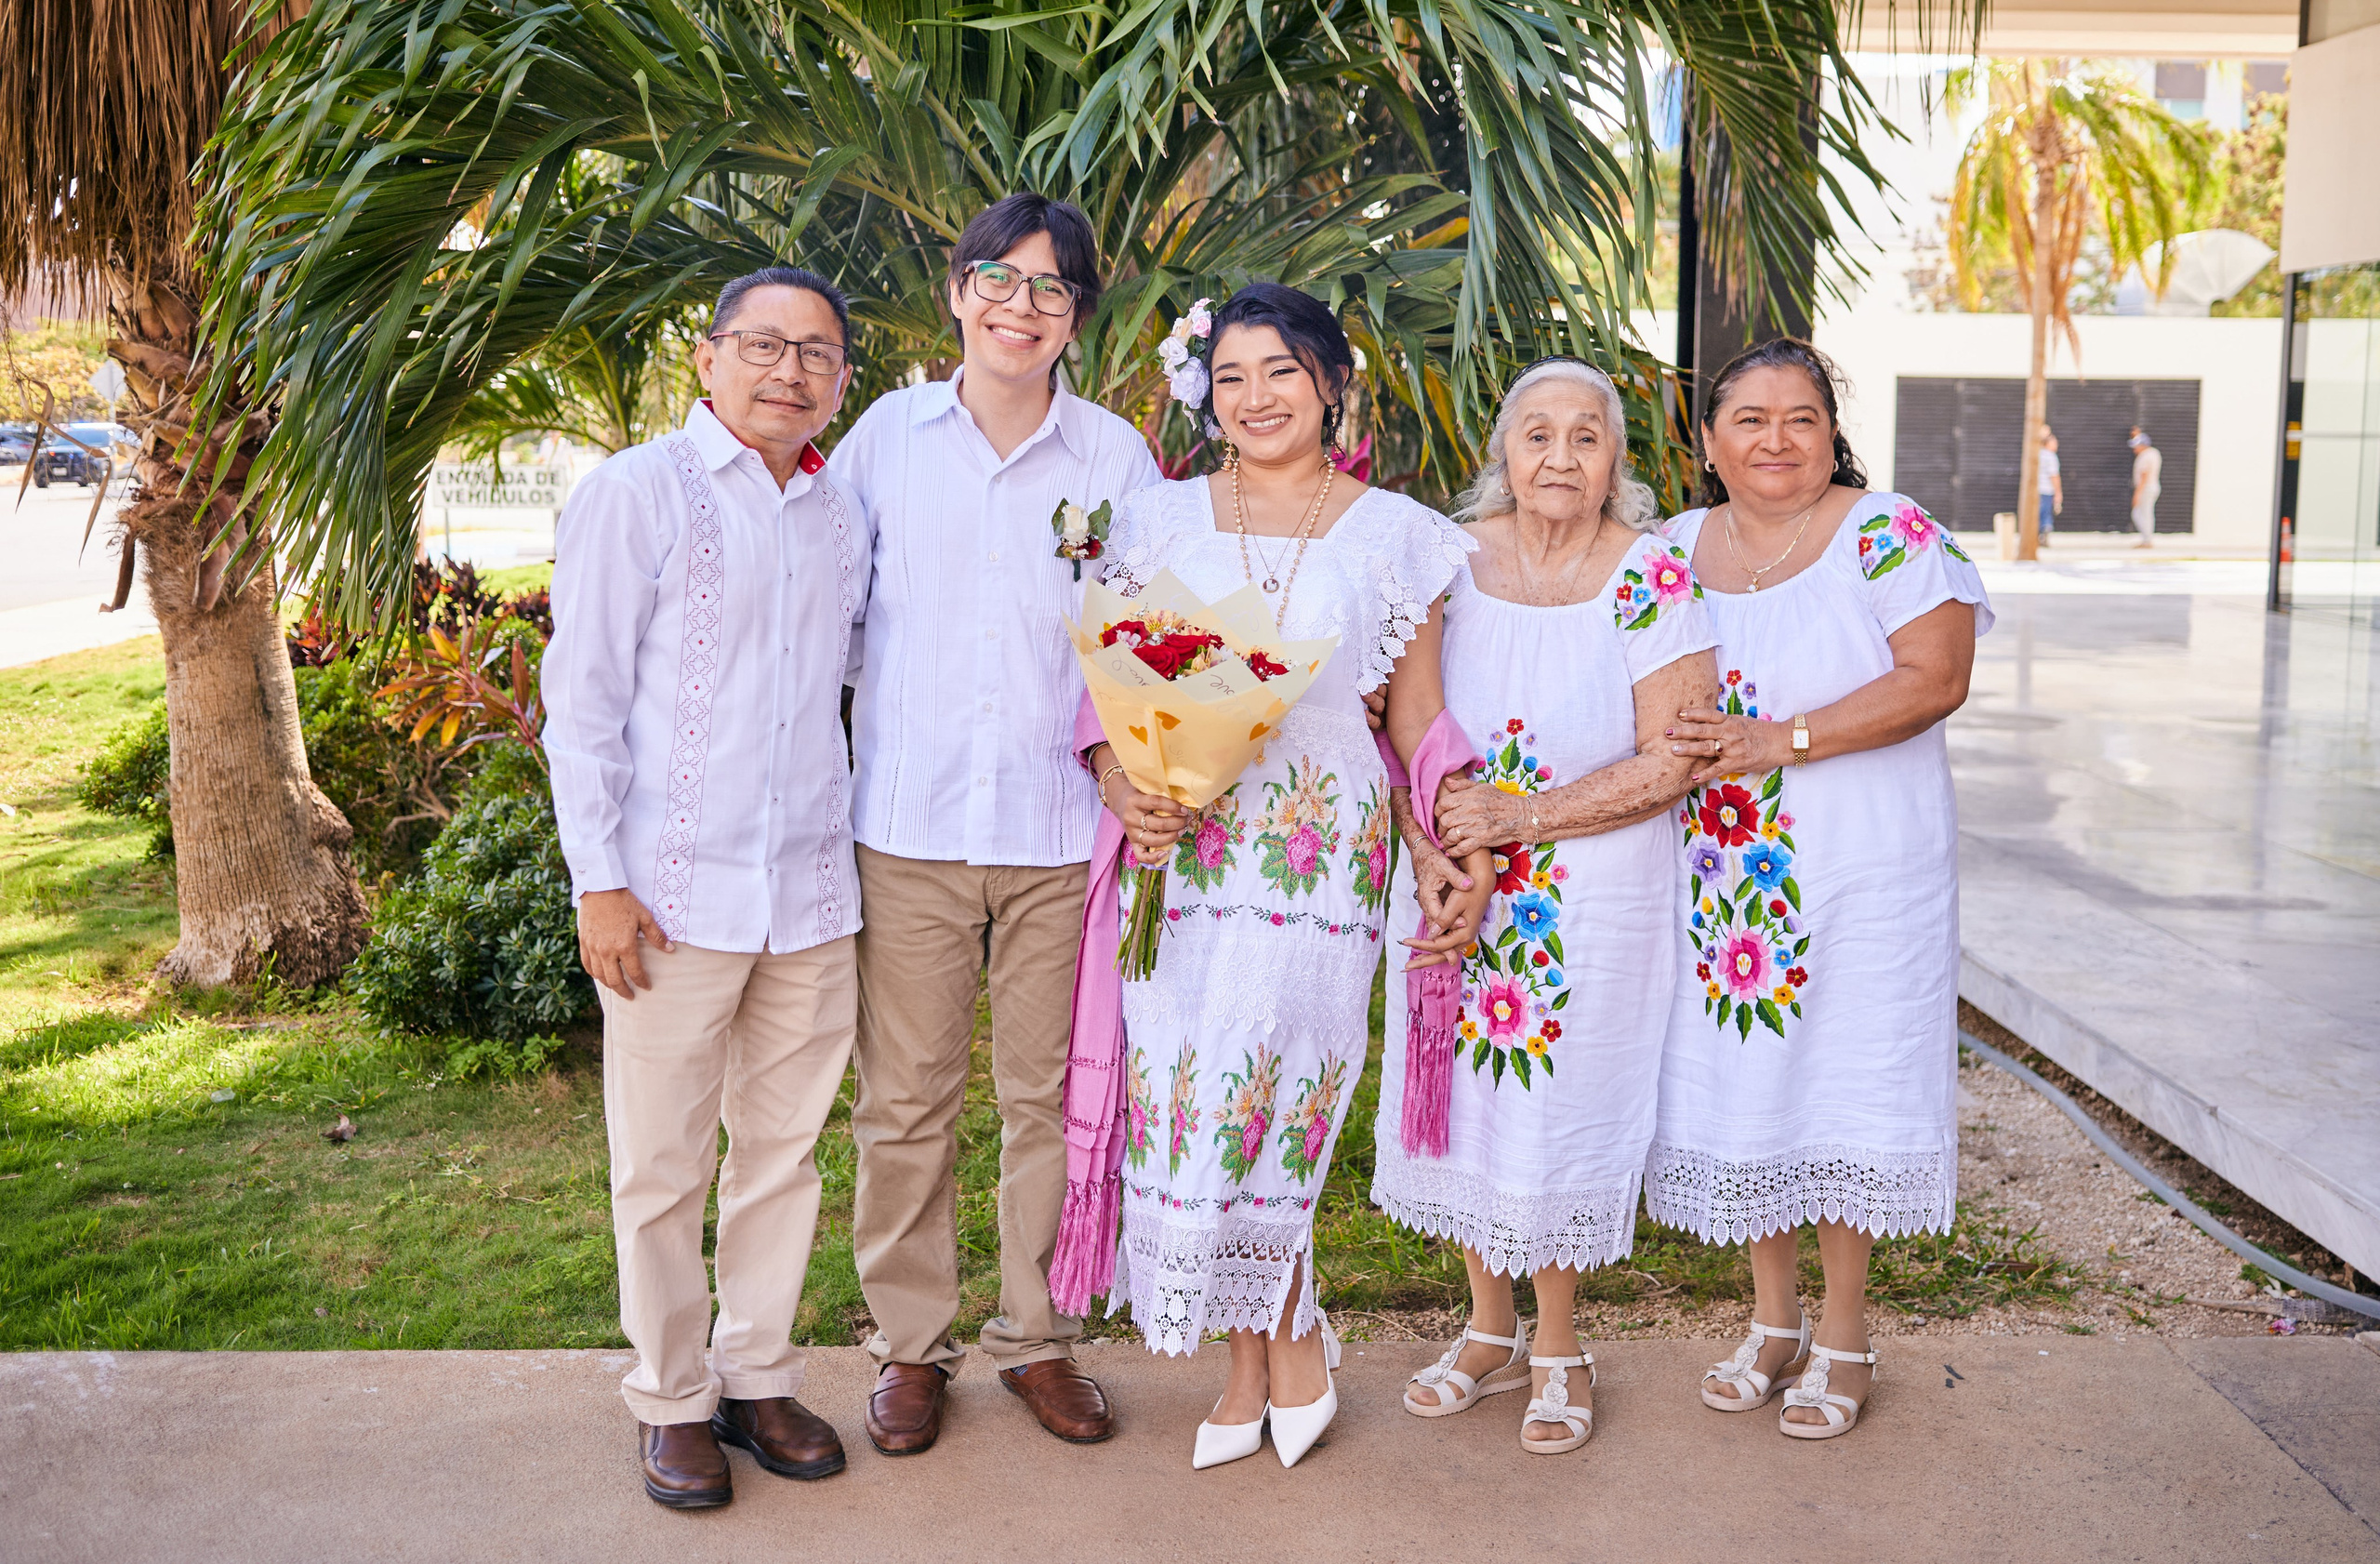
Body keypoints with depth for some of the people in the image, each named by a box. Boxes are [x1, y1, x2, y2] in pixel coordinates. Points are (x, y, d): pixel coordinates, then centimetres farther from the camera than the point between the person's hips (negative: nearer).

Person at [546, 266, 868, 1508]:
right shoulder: (635, 494, -4)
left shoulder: (843, 518, 11)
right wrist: (599, 880, -10)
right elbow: (582, 699, -6)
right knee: (662, 1169, 6)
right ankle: (671, 1399, 22)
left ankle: (757, 1375, 28)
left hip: (813, 892, 5)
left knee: (782, 1152, 13)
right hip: (675, 893, -5)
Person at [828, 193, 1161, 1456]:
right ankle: (910, 1343, 22)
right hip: (908, 818, 0)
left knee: (1049, 1093, 9)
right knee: (904, 1096, 5)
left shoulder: (1116, 455, 4)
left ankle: (1038, 1337, 25)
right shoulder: (889, 432, 4)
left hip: (1059, 822, 1)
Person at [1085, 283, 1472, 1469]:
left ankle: (1273, 1347, 15)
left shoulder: (1393, 534, 7)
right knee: (1180, 1091, -1)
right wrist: (1119, 782, -9)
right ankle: (1277, 1348, 19)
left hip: (1321, 847, -2)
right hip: (1179, 845, 3)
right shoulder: (1160, 519, 11)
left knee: (1250, 1092, -10)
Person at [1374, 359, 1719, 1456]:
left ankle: (1558, 1348, 25)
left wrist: (1516, 817, -18)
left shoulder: (1654, 579, -9)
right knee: (1462, 1097, 10)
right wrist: (1444, 863, -12)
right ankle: (1490, 1332, 31)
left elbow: (1671, 763, -13)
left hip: (1594, 898, -3)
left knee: (1560, 1108, 3)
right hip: (1458, 886, 3)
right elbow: (1407, 722, 1)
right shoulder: (1451, 559, 0)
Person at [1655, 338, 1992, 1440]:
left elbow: (1934, 677, -15)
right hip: (1719, 874, 4)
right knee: (1738, 1079, 9)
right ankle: (1773, 1320, 26)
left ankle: (1843, 1338, 18)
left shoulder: (1889, 535, -5)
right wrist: (1675, 751, -7)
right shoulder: (1674, 549, 8)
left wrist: (1780, 741, -22)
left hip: (1862, 867, -4)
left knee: (1846, 1084, 2)